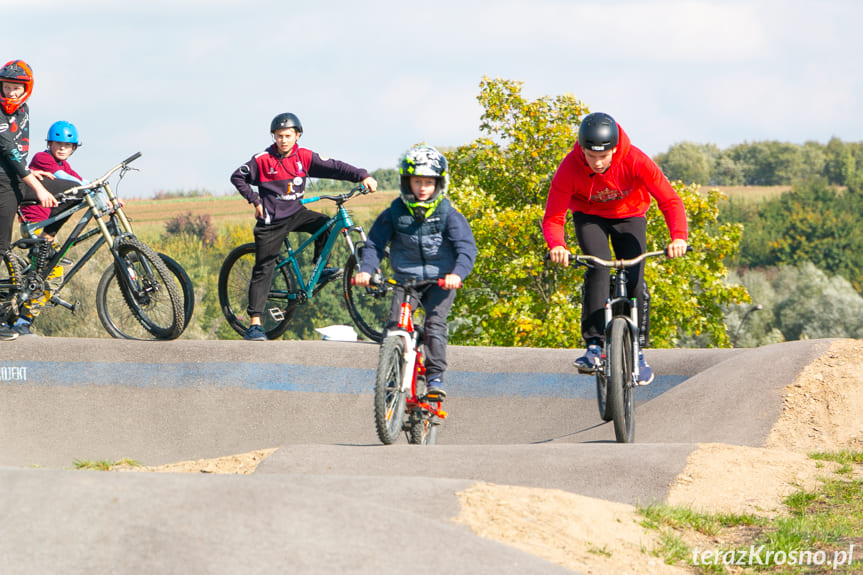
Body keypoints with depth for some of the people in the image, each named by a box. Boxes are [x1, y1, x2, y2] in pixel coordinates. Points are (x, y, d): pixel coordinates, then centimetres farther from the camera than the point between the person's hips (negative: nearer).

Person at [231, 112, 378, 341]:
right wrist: (255, 200, -9)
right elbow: (237, 177, -2)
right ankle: (254, 324, -2)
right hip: (271, 221, -3)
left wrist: (362, 176, -20)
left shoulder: (304, 157, -5)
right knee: (263, 270, -4)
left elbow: (333, 167, -10)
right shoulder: (263, 160, -12)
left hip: (295, 213, 3)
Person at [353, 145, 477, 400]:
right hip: (405, 280, 2)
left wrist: (457, 273, -34)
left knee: (435, 324, -20)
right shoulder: (394, 214, -1)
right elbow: (374, 244, 1)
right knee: (395, 326, -15)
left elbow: (466, 247, -15)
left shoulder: (448, 215, -7)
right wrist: (365, 269, -18)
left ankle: (435, 377, -12)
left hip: (440, 281, -2)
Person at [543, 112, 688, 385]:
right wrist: (556, 245, -50)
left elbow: (670, 200, -31)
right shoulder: (569, 168, -30)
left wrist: (679, 236, -48)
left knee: (634, 279, -13)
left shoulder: (636, 161, -32)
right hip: (589, 216, 0)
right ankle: (594, 346, -26)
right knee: (598, 269, -26)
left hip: (629, 216, 0)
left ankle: (637, 351, 6)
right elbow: (553, 217, -28)